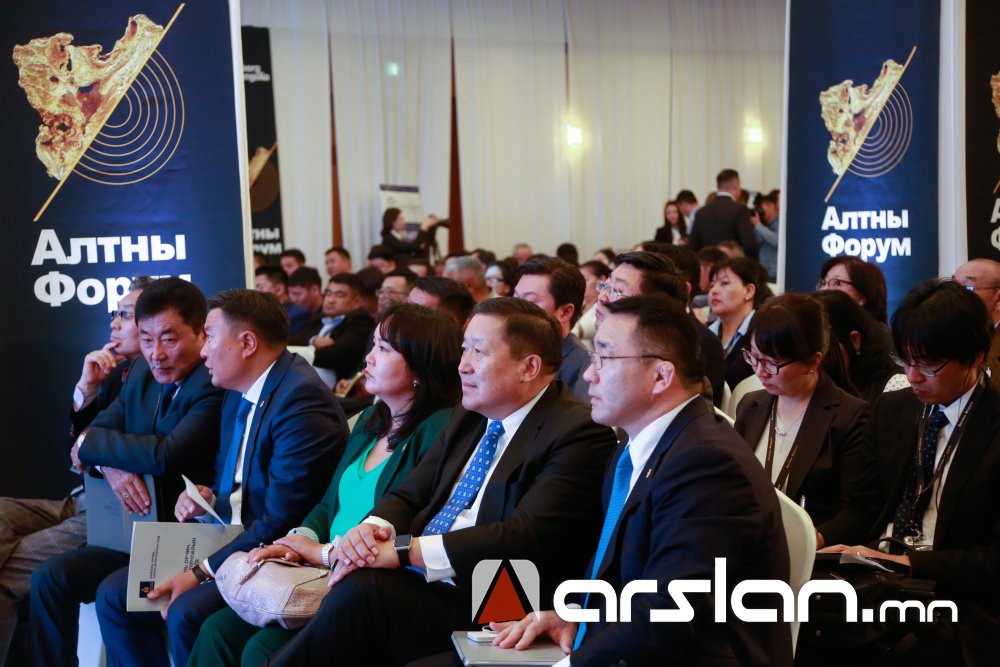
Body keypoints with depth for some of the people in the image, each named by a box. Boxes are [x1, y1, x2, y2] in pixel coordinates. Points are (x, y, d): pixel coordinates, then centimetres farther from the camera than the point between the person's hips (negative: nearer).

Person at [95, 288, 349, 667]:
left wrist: (203, 573, -20)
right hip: (226, 537, 10)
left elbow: (280, 521, -23)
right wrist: (206, 501, 1)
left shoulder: (302, 400, -20)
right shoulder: (238, 393, 11)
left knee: (186, 613, -29)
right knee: (114, 596, 2)